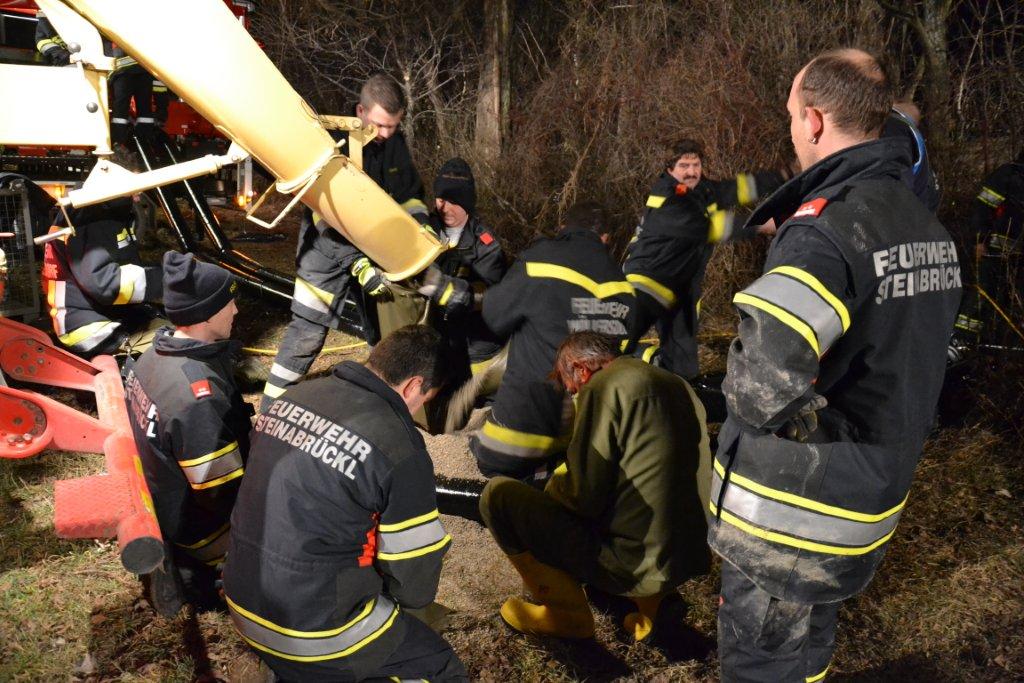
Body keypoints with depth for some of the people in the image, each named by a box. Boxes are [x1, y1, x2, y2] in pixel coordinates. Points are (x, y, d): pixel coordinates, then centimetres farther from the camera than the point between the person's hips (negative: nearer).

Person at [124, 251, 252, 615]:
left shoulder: (157, 353, -6)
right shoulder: (199, 397, -33)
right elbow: (223, 495, -26)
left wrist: (248, 429, 8)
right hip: (201, 529, -8)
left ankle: (184, 564, 18)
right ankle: (197, 571, 8)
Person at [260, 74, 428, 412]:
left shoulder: (395, 142, -3)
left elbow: (409, 193, 10)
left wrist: (421, 225, -10)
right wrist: (357, 264, -33)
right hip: (330, 246, -5)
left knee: (387, 327, 12)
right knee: (308, 329, -7)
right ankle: (270, 410, 4)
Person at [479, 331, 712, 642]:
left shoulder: (603, 386, -12)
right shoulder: (678, 384, 10)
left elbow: (583, 498, -14)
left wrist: (555, 484, 8)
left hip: (637, 568, -8)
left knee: (497, 493, 0)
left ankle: (565, 613, 9)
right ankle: (652, 598, 17)